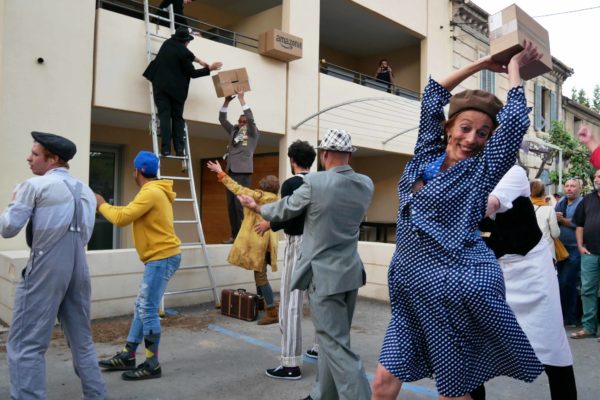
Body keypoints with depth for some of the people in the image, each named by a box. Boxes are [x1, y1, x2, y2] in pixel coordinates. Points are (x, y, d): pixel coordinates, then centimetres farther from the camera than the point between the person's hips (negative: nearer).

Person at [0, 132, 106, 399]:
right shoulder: (85, 190, 15)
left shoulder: (36, 186, -5)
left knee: (26, 344, 1)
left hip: (45, 270, -7)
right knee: (82, 341, 15)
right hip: (79, 269, 7)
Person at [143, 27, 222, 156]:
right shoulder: (182, 51, -10)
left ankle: (166, 148, -16)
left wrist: (199, 61, 27)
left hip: (161, 85, 3)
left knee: (164, 115, -4)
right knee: (178, 118, 5)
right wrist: (209, 68, 2)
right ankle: (179, 149, -4)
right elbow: (192, 73, -3)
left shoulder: (168, 43, 8)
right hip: (176, 88, -3)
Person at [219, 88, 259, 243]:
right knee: (231, 205, 3)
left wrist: (241, 98, -10)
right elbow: (222, 119, 17)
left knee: (240, 204, -11)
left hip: (243, 172, -6)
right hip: (231, 171, 6)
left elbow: (251, 118, -10)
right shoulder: (233, 131, 19)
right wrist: (226, 101, 7)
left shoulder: (252, 133, 5)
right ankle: (234, 235, 8)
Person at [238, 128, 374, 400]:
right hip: (350, 273, 7)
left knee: (337, 346, -1)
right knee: (333, 340, 19)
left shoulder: (314, 183, -16)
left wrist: (256, 207, 21)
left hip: (324, 275, -7)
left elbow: (284, 210, 0)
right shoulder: (366, 185, 2)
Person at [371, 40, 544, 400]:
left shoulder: (482, 171, -1)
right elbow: (432, 97, 16)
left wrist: (514, 66, 12)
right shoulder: (427, 156, 10)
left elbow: (515, 120, -4)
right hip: (414, 292, 5)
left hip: (458, 289, -4)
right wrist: (481, 64, 22)